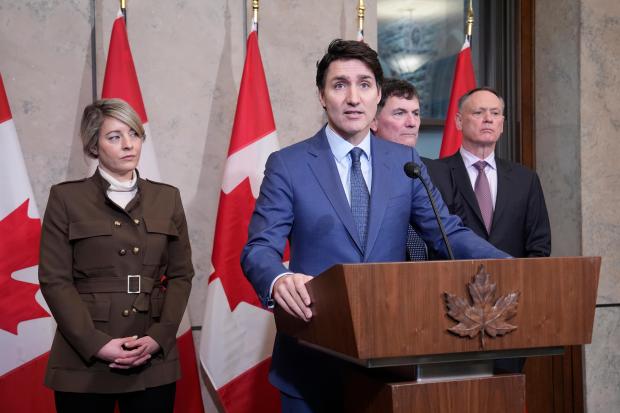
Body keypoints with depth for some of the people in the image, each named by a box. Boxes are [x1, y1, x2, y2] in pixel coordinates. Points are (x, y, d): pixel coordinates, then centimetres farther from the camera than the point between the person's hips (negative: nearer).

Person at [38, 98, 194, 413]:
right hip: (84, 360, -2)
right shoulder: (66, 198, 1)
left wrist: (158, 337, -7)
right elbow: (55, 280, -4)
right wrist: (96, 343, -13)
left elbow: (181, 274, 6)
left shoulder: (167, 198, 9)